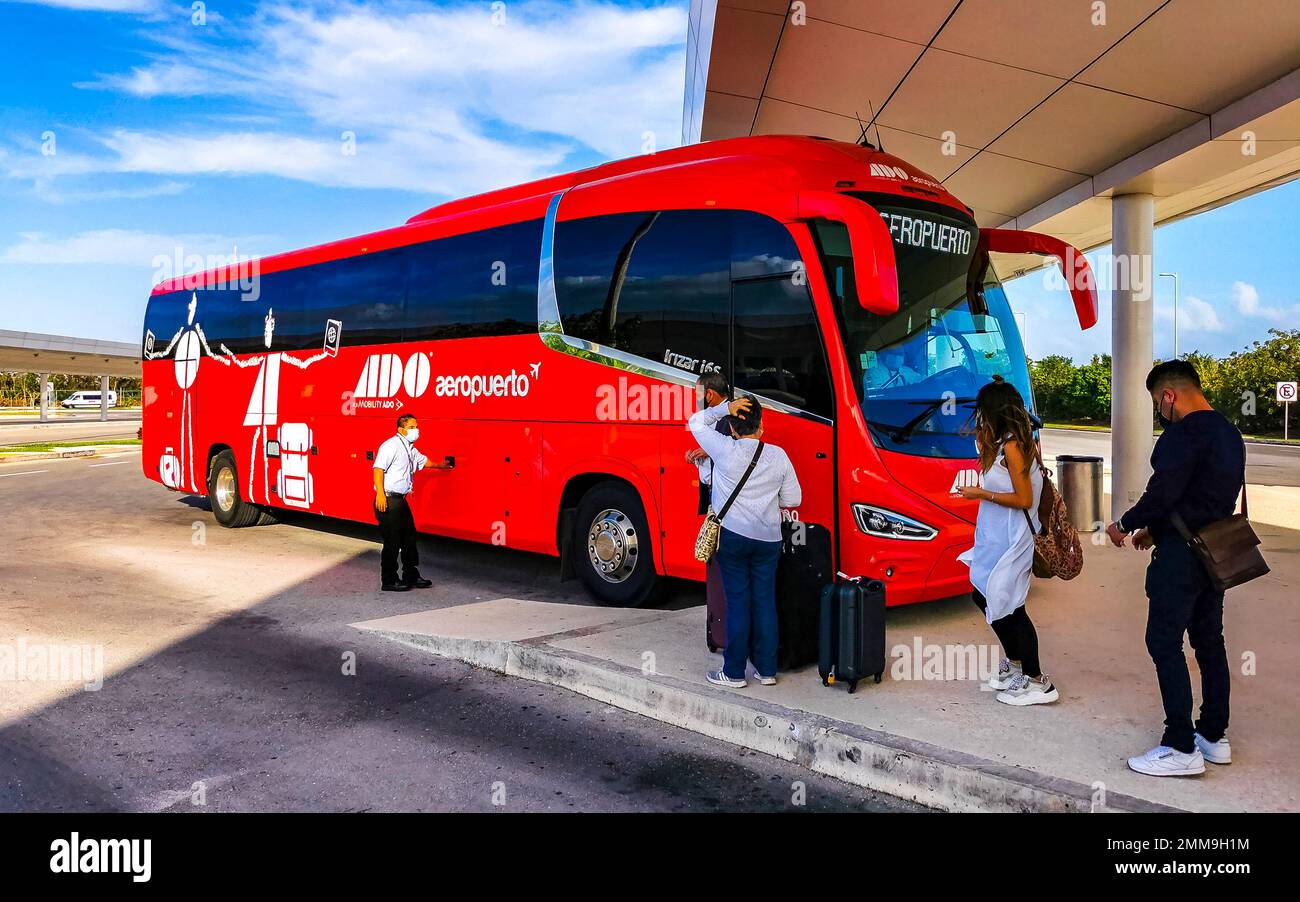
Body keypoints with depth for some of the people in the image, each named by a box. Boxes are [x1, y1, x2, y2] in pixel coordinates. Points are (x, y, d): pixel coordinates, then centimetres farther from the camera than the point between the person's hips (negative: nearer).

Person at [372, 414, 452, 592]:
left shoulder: (410, 449, 19)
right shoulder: (391, 445, -12)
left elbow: (423, 460, 40)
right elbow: (378, 468, -21)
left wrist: (441, 465, 56)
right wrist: (380, 494, -30)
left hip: (401, 500, 10)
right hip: (388, 500, -10)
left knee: (409, 537, 14)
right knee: (392, 541, -6)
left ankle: (411, 576, 24)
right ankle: (388, 581, 4)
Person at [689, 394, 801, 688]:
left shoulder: (725, 450, -8)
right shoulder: (778, 455, 0)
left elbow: (696, 422, 6)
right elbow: (793, 499, 6)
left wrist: (725, 408, -2)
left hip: (732, 536, -3)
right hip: (768, 539, 3)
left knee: (738, 602, 2)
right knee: (765, 602, 9)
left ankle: (734, 673, 7)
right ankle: (767, 670, 16)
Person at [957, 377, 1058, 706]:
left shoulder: (1012, 447, -20)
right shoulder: (1003, 444, 9)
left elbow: (1023, 499, -21)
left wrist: (982, 494, -15)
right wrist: (984, 447, 12)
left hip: (1010, 542, -10)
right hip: (996, 539, 10)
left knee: (1009, 607, -2)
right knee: (984, 597, 19)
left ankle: (1037, 683, 9)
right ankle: (1014, 663, 34)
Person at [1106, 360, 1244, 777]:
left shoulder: (1183, 435, -18)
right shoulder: (1229, 433, 14)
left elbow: (1161, 495, -22)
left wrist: (1125, 524, -4)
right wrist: (1155, 529, 20)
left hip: (1182, 556, -10)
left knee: (1165, 642, -5)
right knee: (1209, 641, 16)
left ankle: (1181, 749, -2)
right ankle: (1215, 736, 25)